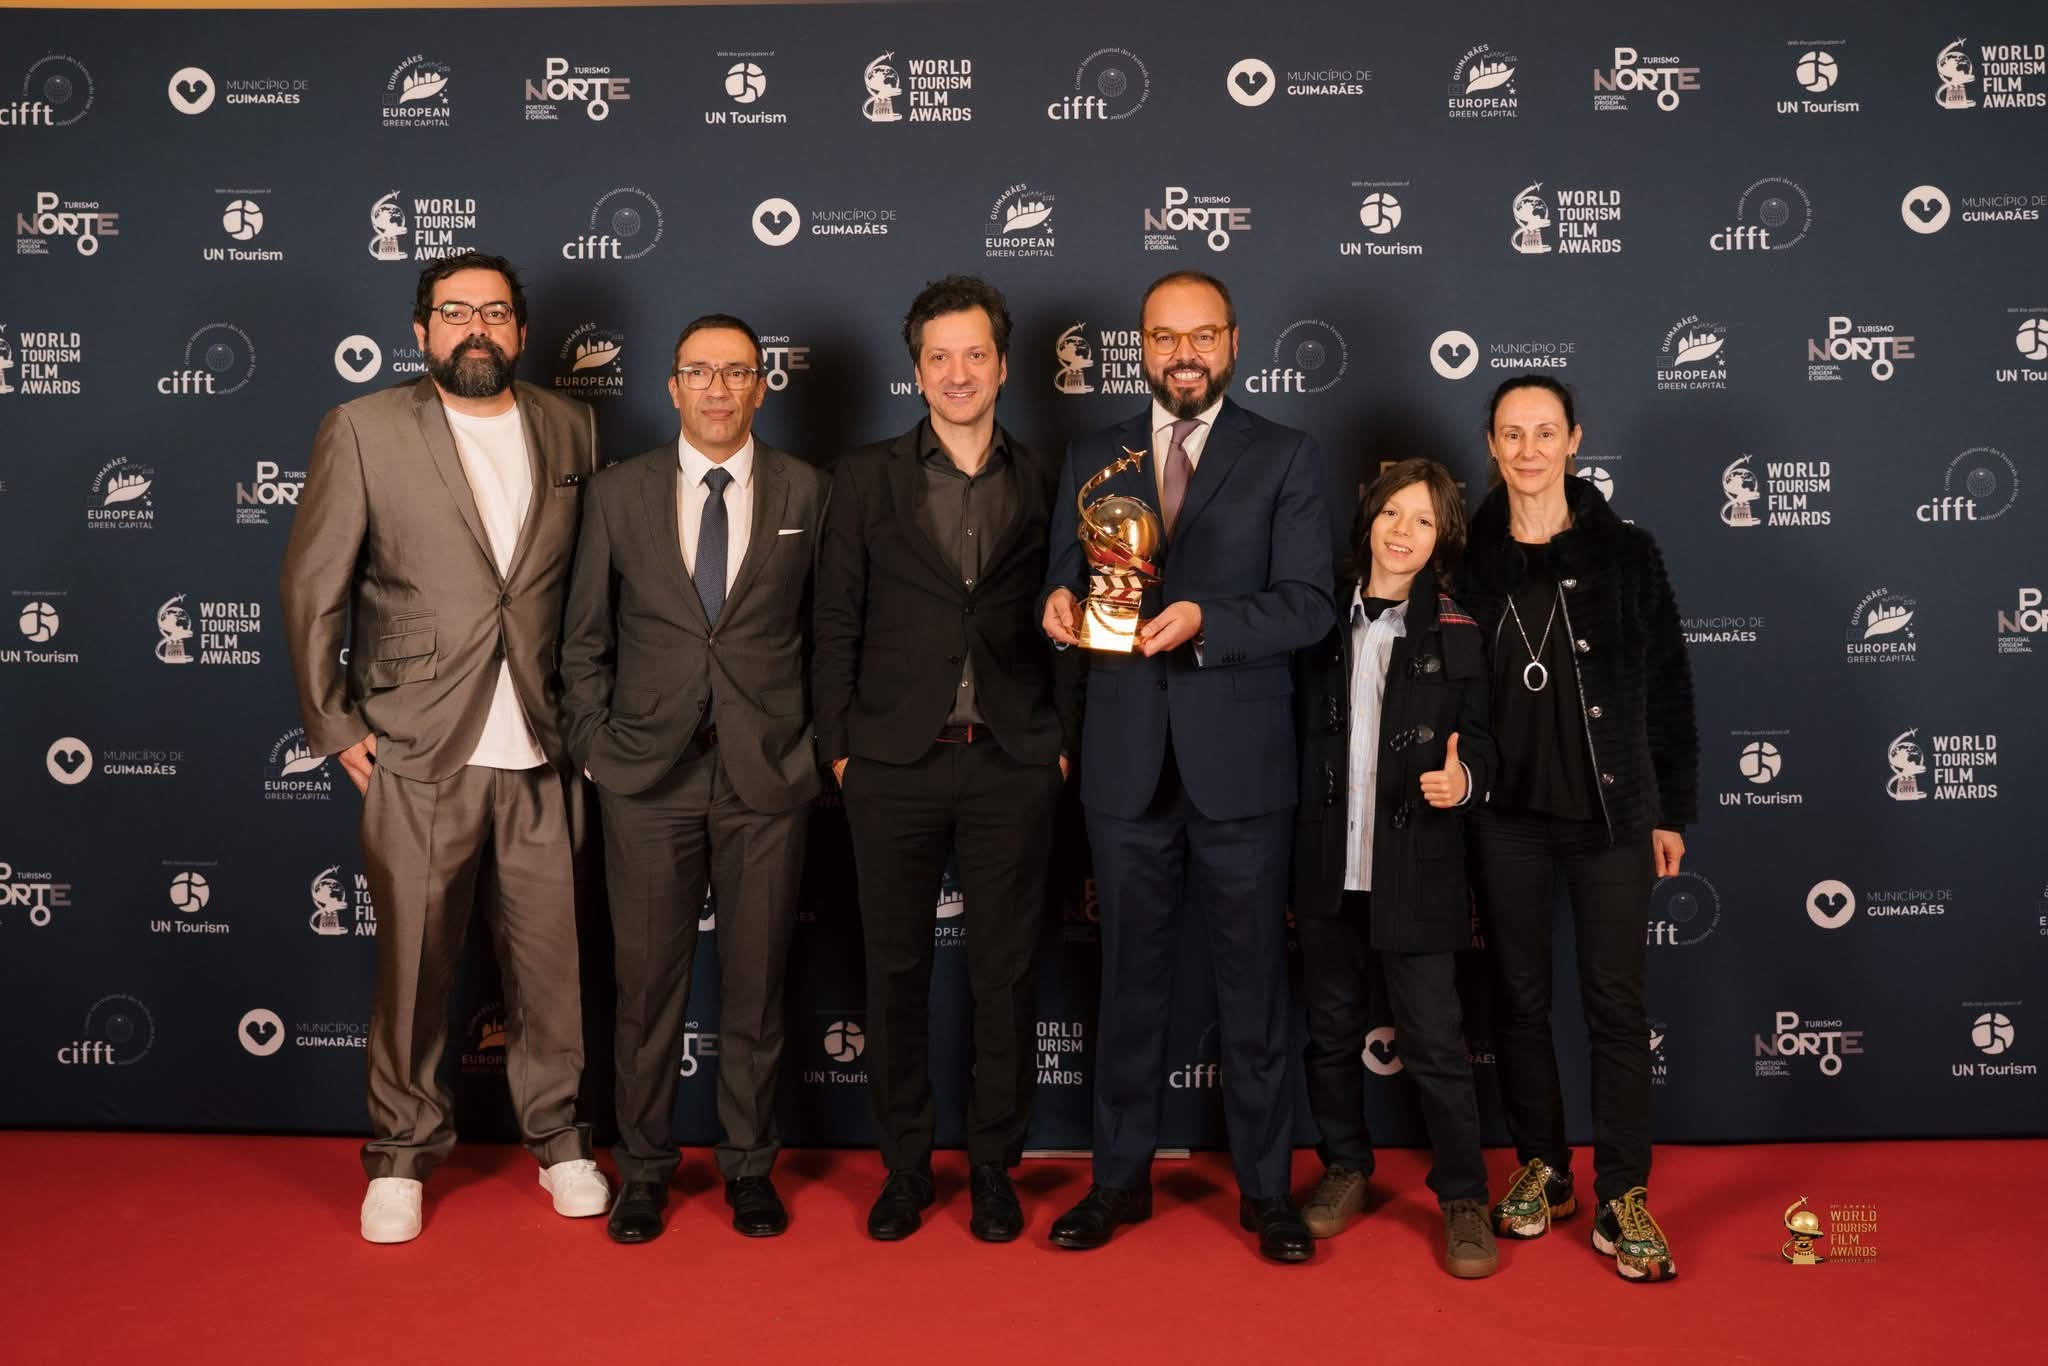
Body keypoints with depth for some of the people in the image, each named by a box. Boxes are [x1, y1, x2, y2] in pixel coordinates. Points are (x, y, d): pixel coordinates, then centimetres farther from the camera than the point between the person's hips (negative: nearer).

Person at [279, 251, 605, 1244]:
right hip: (419, 753, -2)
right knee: (412, 961, 5)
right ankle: (402, 1156, 22)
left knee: (548, 956, 7)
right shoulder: (364, 430, 0)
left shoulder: (569, 429, 9)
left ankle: (557, 1136, 25)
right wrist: (334, 726, -2)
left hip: (541, 752, 2)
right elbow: (312, 586, 1)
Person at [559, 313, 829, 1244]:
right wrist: (596, 747, 2)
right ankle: (643, 1168, 21)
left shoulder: (805, 493, 5)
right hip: (647, 776, 0)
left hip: (767, 777, 0)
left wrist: (818, 747, 2)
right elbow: (584, 640, 9)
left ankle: (749, 1166, 23)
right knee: (647, 980, 6)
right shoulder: (617, 494, 6)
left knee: (756, 981, 8)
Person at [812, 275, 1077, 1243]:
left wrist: (1065, 739, 0)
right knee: (896, 970, 7)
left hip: (1014, 764, 0)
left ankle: (993, 1167, 20)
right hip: (895, 762, 0)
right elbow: (836, 622, 5)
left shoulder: (1046, 482, 7)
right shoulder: (867, 478, 6)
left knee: (1006, 972, 7)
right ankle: (904, 1167, 21)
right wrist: (838, 746, -1)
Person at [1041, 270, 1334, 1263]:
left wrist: (1203, 619, -23)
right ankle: (1121, 1178, 24)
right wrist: (1061, 606, -15)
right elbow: (1063, 593, 9)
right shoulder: (1092, 460, 11)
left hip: (1239, 758, -2)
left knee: (1253, 981, 5)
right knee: (1130, 975, 11)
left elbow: (1308, 605, -7)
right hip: (1126, 759, 2)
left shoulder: (1286, 458, 2)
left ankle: (1265, 1188, 19)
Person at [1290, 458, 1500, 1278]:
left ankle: (1463, 1199, 14)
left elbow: (1476, 741, 3)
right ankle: (1345, 1167, 33)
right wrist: (1292, 857, 1)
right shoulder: (1323, 621, 4)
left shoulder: (1454, 634, -1)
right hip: (1328, 869, 3)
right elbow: (1296, 732, 6)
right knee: (1332, 1032, 14)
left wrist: (1463, 780, -21)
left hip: (1415, 871, -3)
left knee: (1434, 1042, -1)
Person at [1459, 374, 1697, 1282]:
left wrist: (1671, 811, 0)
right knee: (1519, 996, 10)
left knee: (1615, 1002, 1)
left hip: (1608, 811, -2)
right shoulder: (1472, 557, 3)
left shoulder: (1623, 553, -1)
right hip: (1505, 813, 2)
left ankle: (1621, 1201, 10)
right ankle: (1541, 1169, 26)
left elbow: (1666, 687, 1)